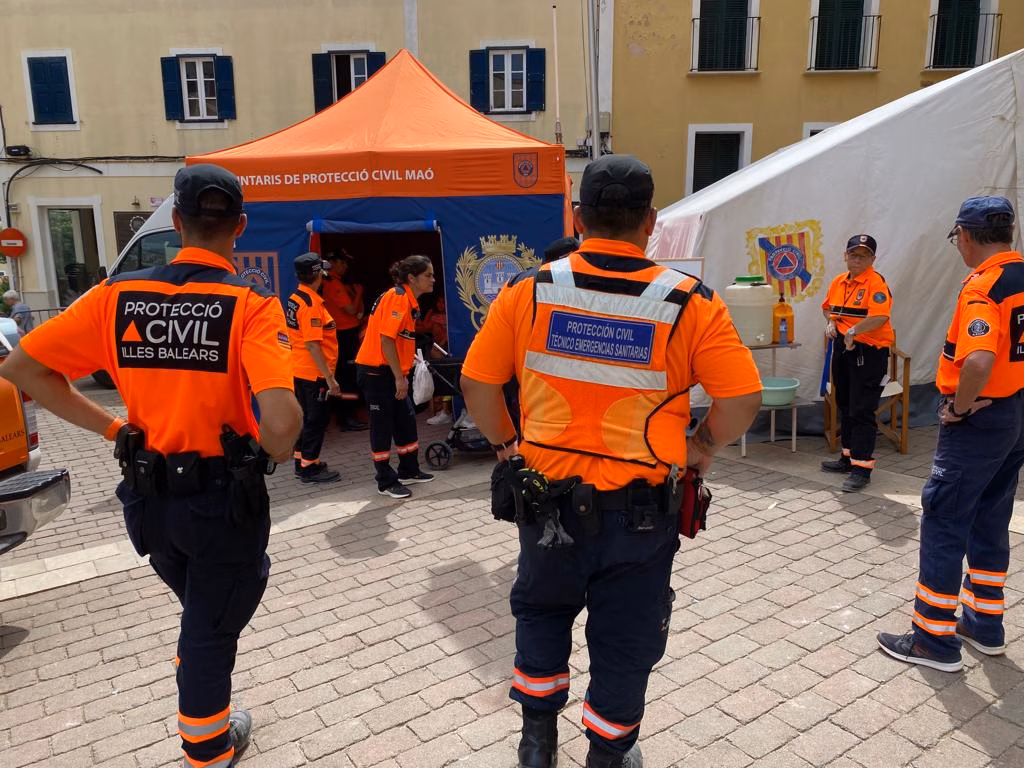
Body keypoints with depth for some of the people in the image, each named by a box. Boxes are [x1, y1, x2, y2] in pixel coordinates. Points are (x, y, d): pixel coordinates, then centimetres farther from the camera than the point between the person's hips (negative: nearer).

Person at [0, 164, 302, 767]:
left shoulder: (120, 294, -5)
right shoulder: (252, 305, -17)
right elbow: (281, 422, -31)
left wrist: (111, 427, 3)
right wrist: (276, 456, -9)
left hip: (149, 496, 4)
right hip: (225, 496, -4)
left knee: (202, 609, 30)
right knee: (213, 626, 17)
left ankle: (203, 715, 46)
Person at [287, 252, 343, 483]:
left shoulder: (294, 299, 9)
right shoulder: (312, 304, -19)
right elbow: (313, 345, -23)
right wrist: (330, 378, -22)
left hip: (299, 371, 9)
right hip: (315, 373, -9)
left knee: (307, 417, 19)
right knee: (317, 419, 2)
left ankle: (302, 461, 28)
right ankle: (310, 467, 10)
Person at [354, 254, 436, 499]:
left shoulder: (409, 300, 11)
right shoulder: (398, 297, -17)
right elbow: (386, 339, -23)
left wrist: (402, 373, 17)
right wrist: (400, 377, -22)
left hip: (391, 371, 10)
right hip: (376, 371, -9)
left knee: (406, 419, 15)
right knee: (382, 425, 0)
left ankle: (409, 471, 29)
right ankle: (386, 482, 10)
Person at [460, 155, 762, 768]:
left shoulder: (530, 292, -8)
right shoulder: (690, 302, -12)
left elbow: (477, 382, -3)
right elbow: (743, 401, -12)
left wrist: (505, 442, 12)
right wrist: (703, 448, 5)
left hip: (548, 498, 2)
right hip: (641, 509, -1)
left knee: (542, 610, 28)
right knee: (626, 640, 19)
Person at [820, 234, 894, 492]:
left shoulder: (876, 282, -14)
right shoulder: (838, 282, 9)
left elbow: (880, 317, -27)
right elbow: (827, 307, 25)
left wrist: (853, 331, -25)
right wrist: (830, 323, 6)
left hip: (868, 353, -8)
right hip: (842, 350, 8)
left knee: (861, 412, -6)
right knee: (845, 407, 18)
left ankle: (862, 468, 0)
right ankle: (848, 457, 32)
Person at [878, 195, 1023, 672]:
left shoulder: (983, 285, -20)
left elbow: (979, 361, -36)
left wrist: (959, 406, -20)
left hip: (980, 419, -9)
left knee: (943, 523, 0)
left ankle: (934, 640, 8)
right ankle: (985, 627, 30)